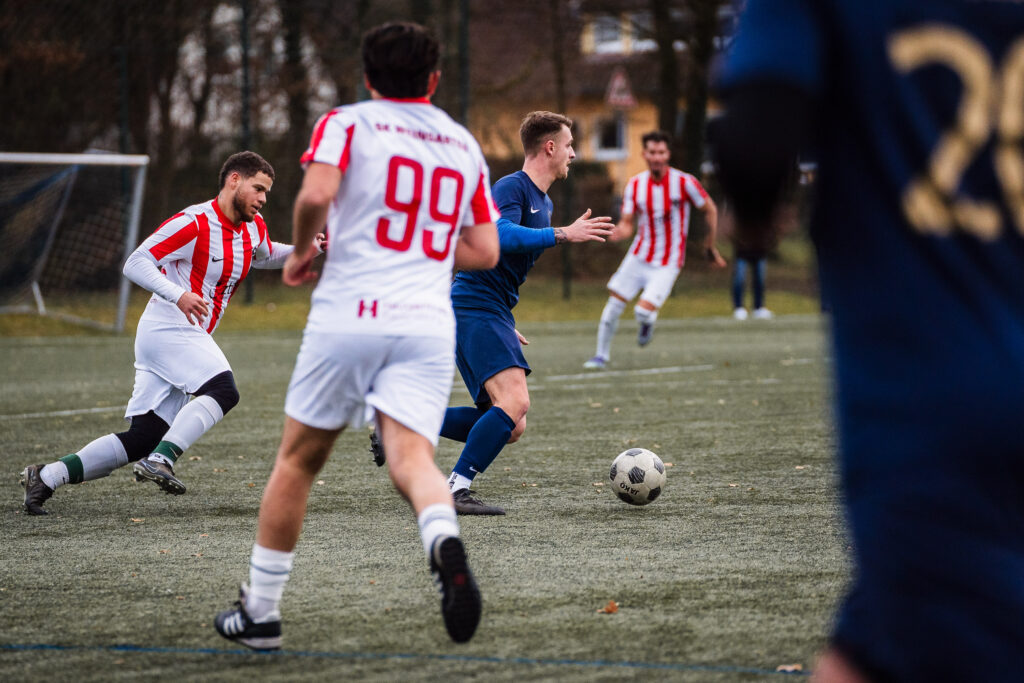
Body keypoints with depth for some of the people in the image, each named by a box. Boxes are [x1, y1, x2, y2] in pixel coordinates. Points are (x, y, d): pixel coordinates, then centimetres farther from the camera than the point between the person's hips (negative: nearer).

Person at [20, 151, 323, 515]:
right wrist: (178, 295, -29)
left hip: (190, 338, 8)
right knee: (223, 390, -29)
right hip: (167, 328, -8)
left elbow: (264, 256, 35)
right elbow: (136, 264, -16)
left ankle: (47, 477, 3)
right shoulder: (194, 223, -14)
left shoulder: (253, 228, 11)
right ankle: (160, 460, -31)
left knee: (142, 439, 0)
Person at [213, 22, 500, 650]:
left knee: (298, 460, 12)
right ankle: (444, 540, -46)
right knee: (412, 457, -12)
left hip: (347, 314, -2)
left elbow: (314, 196, -12)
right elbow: (485, 252, 18)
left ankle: (261, 612, 18)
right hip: (428, 322, 2)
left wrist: (301, 253, 6)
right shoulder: (464, 144, 19)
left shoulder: (348, 122, 5)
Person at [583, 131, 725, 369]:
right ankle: (602, 354, 21)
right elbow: (627, 222, -2)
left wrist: (710, 245, 7)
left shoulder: (684, 182, -14)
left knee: (643, 311, -18)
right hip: (638, 257, 4)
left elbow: (710, 210, 0)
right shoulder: (635, 185, -2)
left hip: (667, 264, -4)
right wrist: (620, 231, -26)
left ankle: (647, 323, 21)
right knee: (614, 304, 0)